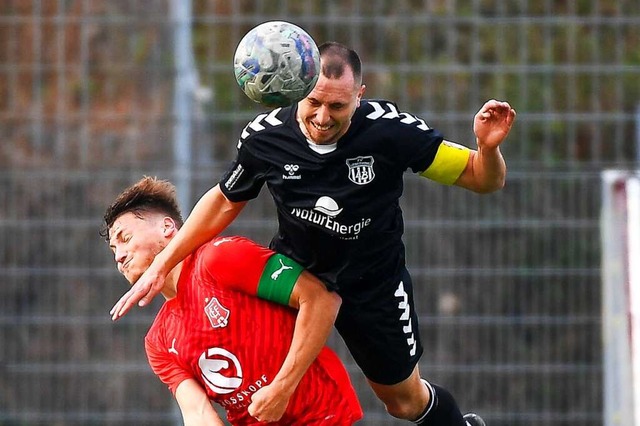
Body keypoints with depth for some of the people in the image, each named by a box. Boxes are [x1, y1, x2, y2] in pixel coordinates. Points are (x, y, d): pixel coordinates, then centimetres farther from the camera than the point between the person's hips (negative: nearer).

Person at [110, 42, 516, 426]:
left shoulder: (390, 129, -27)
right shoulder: (265, 137, -21)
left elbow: (483, 179, -19)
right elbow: (225, 201, 0)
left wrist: (488, 147, -43)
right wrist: (159, 267, -1)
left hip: (375, 283, -1)